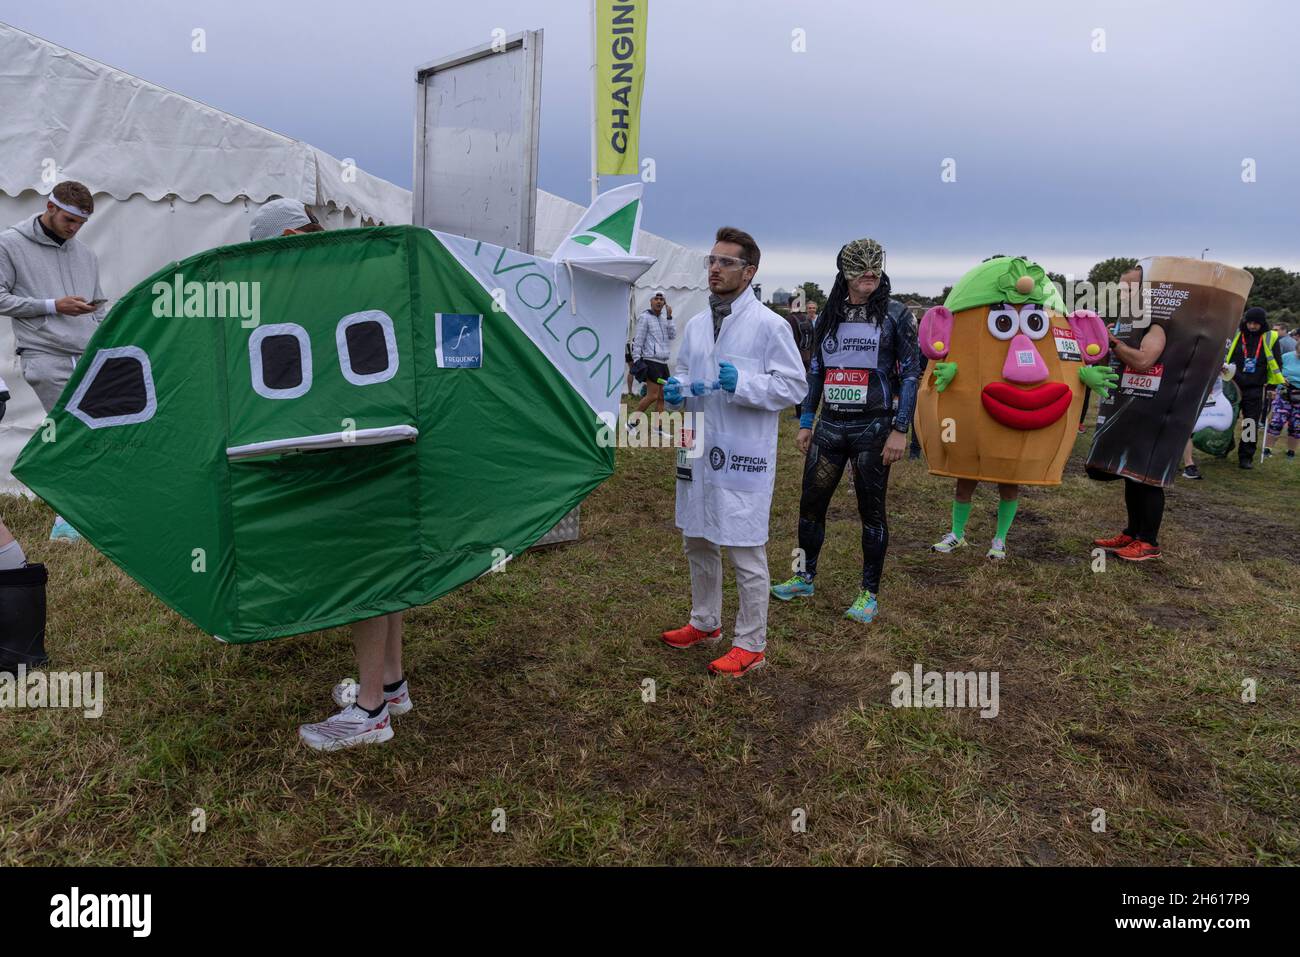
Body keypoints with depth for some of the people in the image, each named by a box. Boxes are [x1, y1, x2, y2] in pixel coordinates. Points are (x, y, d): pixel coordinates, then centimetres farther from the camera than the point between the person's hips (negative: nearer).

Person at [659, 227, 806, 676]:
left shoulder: (769, 325, -9)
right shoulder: (696, 325, 11)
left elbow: (793, 385, -10)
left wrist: (741, 383, -24)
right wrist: (676, 389, -1)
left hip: (744, 455, -7)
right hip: (699, 450, 7)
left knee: (746, 553, 1)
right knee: (698, 542, 19)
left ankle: (751, 645, 15)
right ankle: (705, 622, 38)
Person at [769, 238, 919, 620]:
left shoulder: (895, 314, -1)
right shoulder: (829, 316, 10)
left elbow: (911, 373, -4)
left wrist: (900, 429, -11)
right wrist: (805, 423, 12)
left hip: (873, 429, -4)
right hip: (829, 426, 4)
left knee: (871, 511, 4)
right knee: (811, 504, 8)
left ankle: (869, 593, 16)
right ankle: (805, 577, 27)